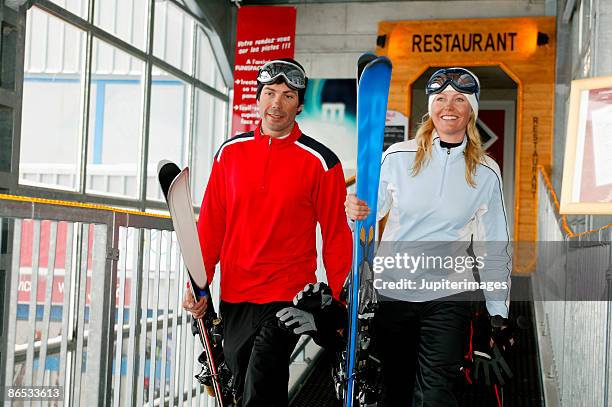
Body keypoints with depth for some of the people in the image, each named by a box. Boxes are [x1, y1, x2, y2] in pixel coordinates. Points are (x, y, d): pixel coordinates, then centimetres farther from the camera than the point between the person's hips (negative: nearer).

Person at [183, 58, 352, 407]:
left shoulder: (320, 162, -6)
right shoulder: (231, 152, 5)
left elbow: (336, 236, -2)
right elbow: (212, 224, 9)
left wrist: (337, 305, -4)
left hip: (287, 300, -4)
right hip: (233, 298, 5)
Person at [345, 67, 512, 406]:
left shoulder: (486, 172, 1)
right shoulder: (398, 157, -2)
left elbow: (493, 247, 7)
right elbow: (373, 209, 7)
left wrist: (498, 313, 7)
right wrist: (354, 210, -17)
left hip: (448, 296, 0)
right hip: (392, 290, 1)